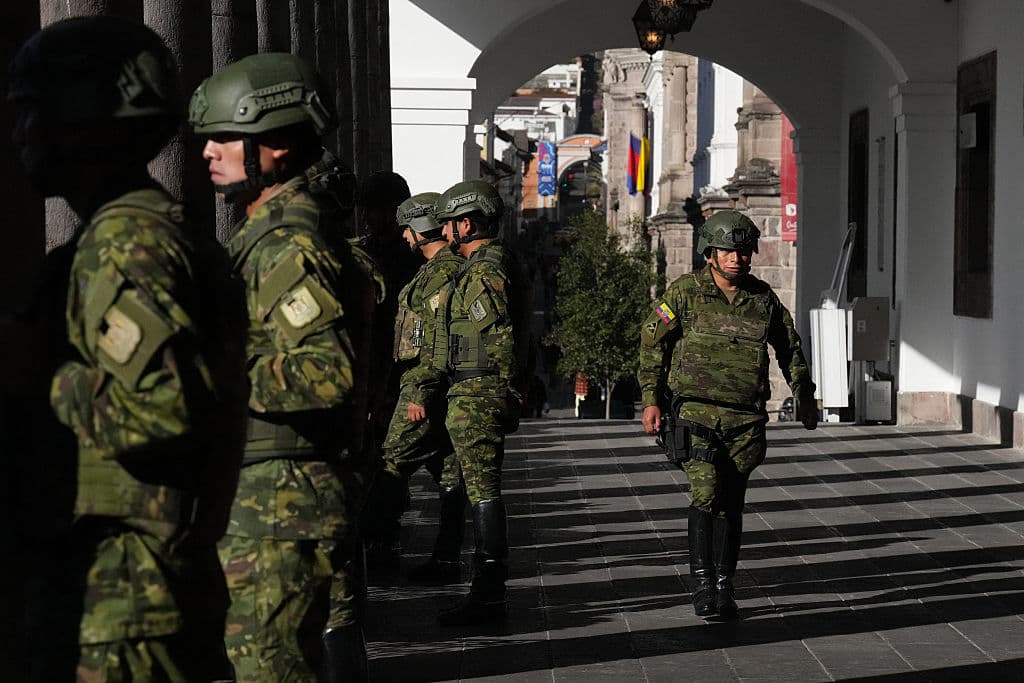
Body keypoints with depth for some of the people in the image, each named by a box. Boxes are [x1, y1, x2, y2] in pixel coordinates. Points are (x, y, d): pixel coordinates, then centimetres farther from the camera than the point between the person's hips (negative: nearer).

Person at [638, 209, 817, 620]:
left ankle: (724, 584, 17)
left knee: (731, 505, 6)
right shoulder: (685, 293, -2)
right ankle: (701, 578, -6)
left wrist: (804, 396, 27)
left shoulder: (763, 299, 7)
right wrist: (651, 399, -2)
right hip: (695, 411, -3)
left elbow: (789, 348, 22)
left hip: (745, 419, 3)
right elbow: (652, 342, 3)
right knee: (706, 491, -17)